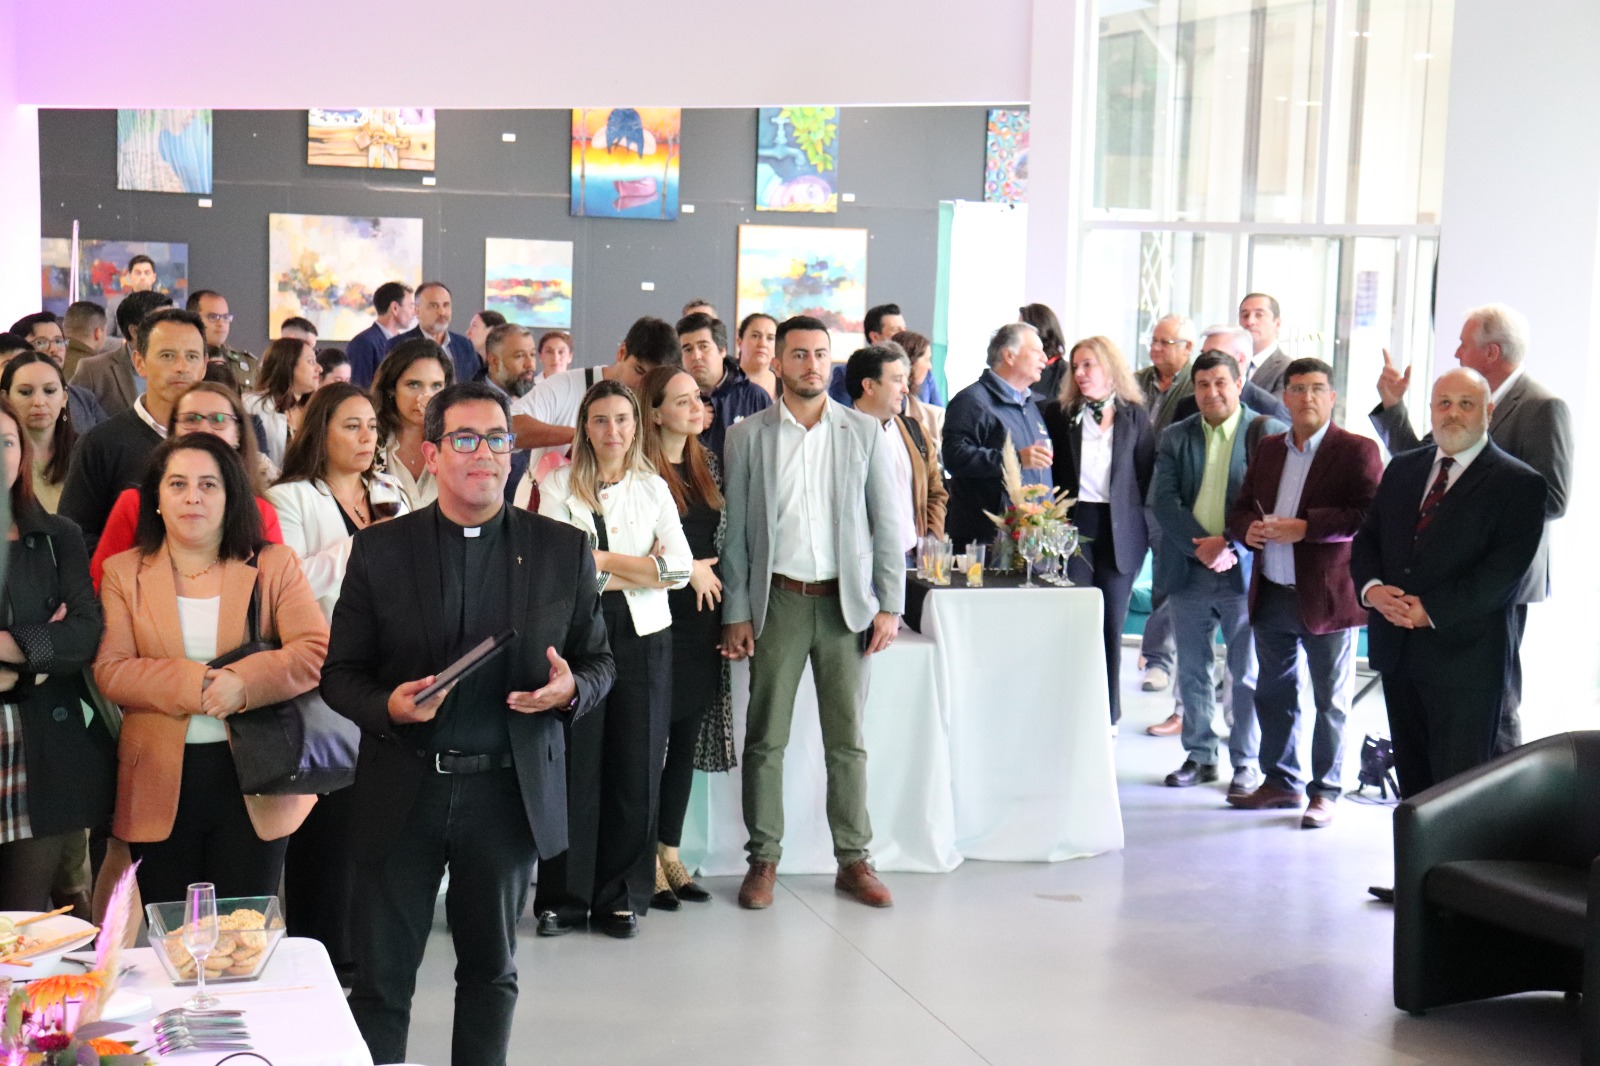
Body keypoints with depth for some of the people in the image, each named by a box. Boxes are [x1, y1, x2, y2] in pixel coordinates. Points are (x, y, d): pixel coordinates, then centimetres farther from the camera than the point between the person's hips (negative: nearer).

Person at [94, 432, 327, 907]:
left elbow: (316, 651, -7)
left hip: (251, 780, -1)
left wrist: (243, 681, -21)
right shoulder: (123, 573, 7)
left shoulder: (274, 565, 5)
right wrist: (195, 683, -17)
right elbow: (110, 670, -4)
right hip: (160, 782, 1)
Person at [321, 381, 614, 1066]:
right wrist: (388, 704, -18)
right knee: (382, 977, 6)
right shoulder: (380, 549, 0)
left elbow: (598, 661, 9)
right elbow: (340, 673, 2)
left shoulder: (563, 549, 2)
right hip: (403, 790, -1)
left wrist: (571, 689, -14)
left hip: (510, 790, 1)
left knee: (491, 970, 16)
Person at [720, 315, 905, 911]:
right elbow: (734, 530, 3)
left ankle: (854, 861, 15)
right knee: (766, 739, 3)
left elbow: (886, 523, 5)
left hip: (847, 602, 1)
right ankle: (763, 859, 13)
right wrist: (734, 612, -2)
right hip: (777, 600, -1)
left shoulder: (864, 432, 5)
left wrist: (890, 606, -2)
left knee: (847, 740, 6)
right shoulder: (748, 436, 3)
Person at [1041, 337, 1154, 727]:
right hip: (1073, 524, 0)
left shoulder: (1135, 415, 5)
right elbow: (1048, 469, 5)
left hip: (1121, 530, 0)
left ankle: (1108, 714, 14)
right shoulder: (1059, 413, 5)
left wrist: (1141, 524, -3)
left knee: (1111, 622, 6)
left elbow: (1147, 475, 5)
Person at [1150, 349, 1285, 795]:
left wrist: (1231, 545, -15)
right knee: (1192, 670, 10)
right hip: (1188, 570, 3)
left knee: (1247, 673, 3)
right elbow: (1163, 500, 0)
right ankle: (1200, 756, 22)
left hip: (1245, 570, -3)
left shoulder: (1268, 432, -1)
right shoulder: (1174, 437, 9)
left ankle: (1246, 762, 14)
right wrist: (1200, 546, -13)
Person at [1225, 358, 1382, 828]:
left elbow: (1371, 515, -17)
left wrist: (1306, 527, -22)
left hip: (1327, 596, -6)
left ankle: (1324, 792, 13)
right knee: (1273, 694, 14)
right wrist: (1248, 528, -5)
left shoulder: (1357, 451, -6)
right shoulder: (1268, 448, 14)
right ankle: (1282, 781, 27)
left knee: (1330, 701, 4)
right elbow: (1240, 507, 18)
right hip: (1271, 594, 6)